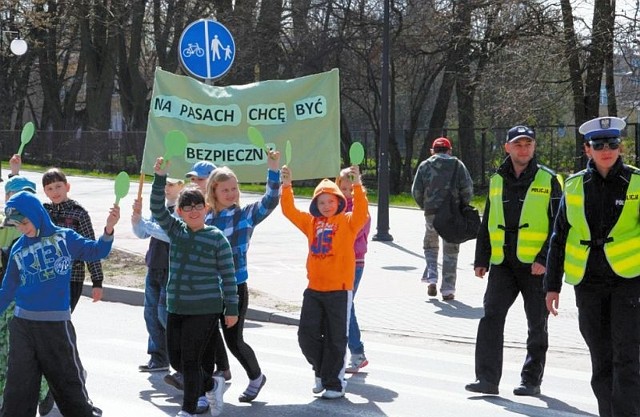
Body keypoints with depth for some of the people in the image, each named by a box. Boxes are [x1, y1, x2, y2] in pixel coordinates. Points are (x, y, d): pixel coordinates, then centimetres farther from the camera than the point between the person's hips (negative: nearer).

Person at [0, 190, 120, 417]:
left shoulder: (64, 237, -1)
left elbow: (96, 251, -2)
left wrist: (108, 229, -18)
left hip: (56, 323, -3)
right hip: (22, 324, 3)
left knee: (67, 377, 7)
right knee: (18, 384, 5)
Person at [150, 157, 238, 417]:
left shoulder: (217, 238, -5)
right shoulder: (175, 230, 7)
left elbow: (228, 275, -3)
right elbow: (157, 209, -6)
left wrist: (232, 309, -4)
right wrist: (160, 178, -18)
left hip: (205, 310, -5)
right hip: (176, 308, 5)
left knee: (190, 360, -5)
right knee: (176, 359, 10)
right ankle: (212, 385, 33)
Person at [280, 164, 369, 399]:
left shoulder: (348, 222, -2)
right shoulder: (312, 222, 10)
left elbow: (361, 212, -20)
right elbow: (289, 211, 6)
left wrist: (357, 186, -32)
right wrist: (286, 186, -7)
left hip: (339, 288, -5)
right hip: (314, 288, 5)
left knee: (335, 338, 2)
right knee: (307, 334, 5)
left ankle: (335, 382, 13)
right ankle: (323, 372, 26)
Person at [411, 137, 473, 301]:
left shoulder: (425, 165, 6)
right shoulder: (457, 165, 5)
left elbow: (416, 191, 2)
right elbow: (468, 188, -4)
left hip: (431, 213, 1)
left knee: (430, 246, 20)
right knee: (450, 251, 6)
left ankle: (431, 278, 2)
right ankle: (448, 289, 5)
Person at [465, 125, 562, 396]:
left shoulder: (548, 180, -1)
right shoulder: (497, 181, 11)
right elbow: (487, 224, 18)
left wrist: (544, 259, -13)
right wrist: (481, 259, 12)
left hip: (536, 265, -3)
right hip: (502, 263, 3)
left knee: (537, 325, 6)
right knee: (491, 318, -8)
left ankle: (531, 379, 17)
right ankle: (487, 378, -7)